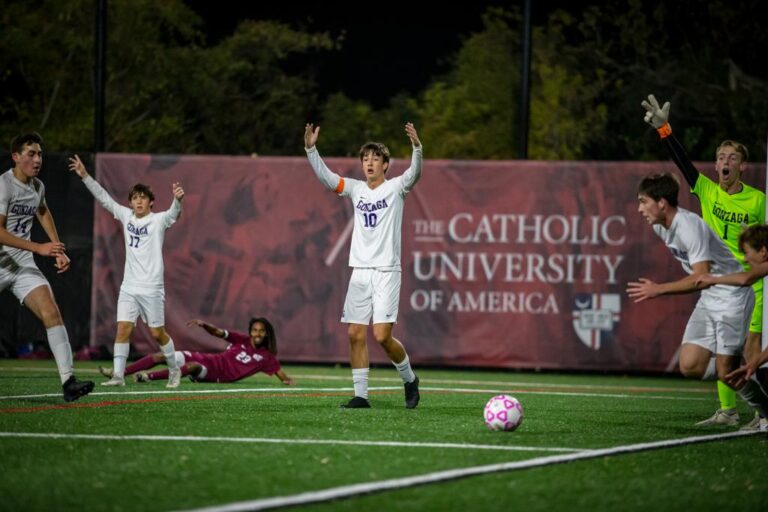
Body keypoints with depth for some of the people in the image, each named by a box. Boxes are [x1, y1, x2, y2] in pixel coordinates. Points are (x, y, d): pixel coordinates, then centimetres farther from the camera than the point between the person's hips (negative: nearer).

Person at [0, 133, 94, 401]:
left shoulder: (37, 187, 7)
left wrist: (59, 251, 24)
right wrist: (39, 248, -31)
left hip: (24, 266, 5)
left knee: (51, 313, -12)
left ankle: (68, 381, -20)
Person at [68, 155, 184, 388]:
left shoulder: (158, 220, -5)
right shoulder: (126, 216, 8)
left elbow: (174, 213, -25)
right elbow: (104, 198, 12)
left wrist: (178, 199, -47)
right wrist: (85, 176, 8)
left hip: (152, 287, -4)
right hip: (129, 287, 4)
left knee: (157, 333, 2)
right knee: (123, 329, -7)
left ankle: (174, 370, 21)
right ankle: (118, 375, -7)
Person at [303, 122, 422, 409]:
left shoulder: (396, 188, 0)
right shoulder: (356, 189, 11)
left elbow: (415, 173, -17)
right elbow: (325, 176, 4)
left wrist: (417, 147, -35)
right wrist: (310, 148, -10)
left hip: (386, 272, -5)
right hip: (360, 272, 5)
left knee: (382, 336, -11)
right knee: (356, 334, 0)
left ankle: (409, 379, 13)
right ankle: (361, 395, 6)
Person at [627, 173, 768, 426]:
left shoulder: (689, 227, -24)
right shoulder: (660, 226, 4)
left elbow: (701, 277, -29)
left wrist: (659, 290, -27)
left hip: (732, 294, -9)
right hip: (708, 299, 9)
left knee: (727, 371, -12)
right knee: (690, 365, -5)